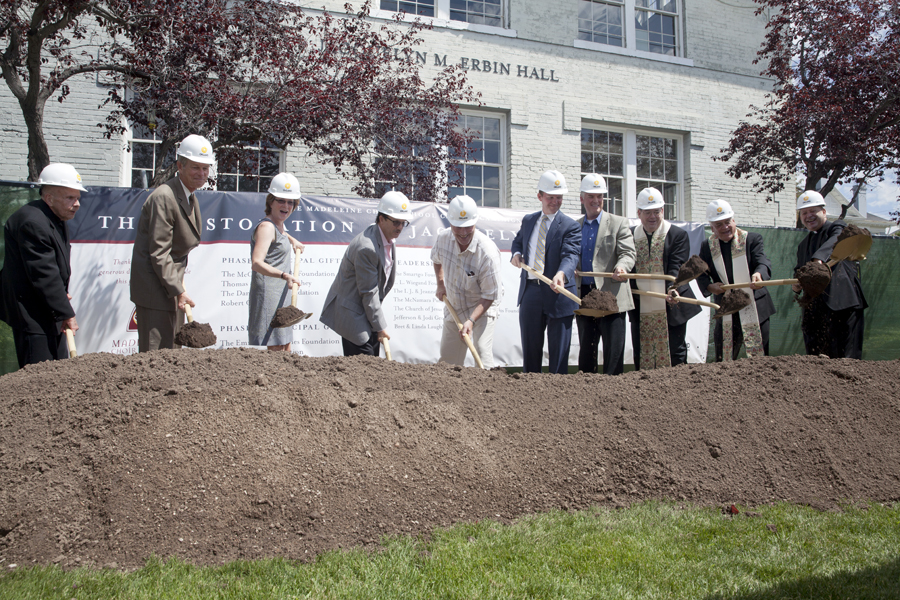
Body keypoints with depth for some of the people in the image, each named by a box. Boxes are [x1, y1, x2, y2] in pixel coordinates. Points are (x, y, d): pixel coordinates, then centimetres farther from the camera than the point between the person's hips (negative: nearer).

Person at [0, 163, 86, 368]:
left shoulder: (58, 221, 13)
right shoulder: (32, 222, -20)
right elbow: (44, 275, -22)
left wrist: (63, 294, 6)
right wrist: (67, 314, -19)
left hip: (50, 312, 10)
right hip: (31, 314, -10)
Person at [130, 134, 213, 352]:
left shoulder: (191, 198, 12)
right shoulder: (164, 197, -18)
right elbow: (159, 252, -21)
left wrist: (180, 284, 10)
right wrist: (179, 291, -21)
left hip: (172, 280, 10)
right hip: (154, 287, -10)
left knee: (174, 351, 12)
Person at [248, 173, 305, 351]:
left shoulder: (278, 225, 13)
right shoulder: (266, 226, -16)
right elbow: (257, 263, -32)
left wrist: (292, 240, 28)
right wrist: (284, 275, -44)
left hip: (281, 296, 10)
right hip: (269, 294, -10)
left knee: (286, 349, 15)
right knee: (276, 350, -10)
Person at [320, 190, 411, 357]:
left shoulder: (389, 240, 5)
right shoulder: (367, 248, -26)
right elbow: (368, 292, -21)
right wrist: (381, 327, -14)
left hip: (366, 309, 10)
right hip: (352, 311, -10)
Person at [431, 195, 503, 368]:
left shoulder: (488, 252, -30)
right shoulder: (443, 239, -13)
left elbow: (490, 296, -24)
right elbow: (436, 259, 15)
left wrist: (471, 320, -33)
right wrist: (440, 284, 6)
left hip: (482, 308, -5)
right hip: (453, 308, 5)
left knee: (483, 355, -21)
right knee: (448, 360, 11)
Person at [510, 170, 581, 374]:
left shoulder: (570, 226, -4)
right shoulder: (528, 221, 13)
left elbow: (570, 255, -18)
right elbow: (518, 240, 29)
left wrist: (561, 274, -39)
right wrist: (516, 253, 5)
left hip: (557, 292, -5)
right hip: (529, 291, 5)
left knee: (558, 350, -1)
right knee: (530, 346, 12)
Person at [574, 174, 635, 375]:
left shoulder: (618, 223, 4)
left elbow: (627, 252, -6)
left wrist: (621, 267, -27)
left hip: (611, 296, -4)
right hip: (583, 296, 4)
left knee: (613, 349, -5)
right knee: (586, 349, 9)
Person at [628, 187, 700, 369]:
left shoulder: (678, 235, 0)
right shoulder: (631, 235, 9)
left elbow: (677, 267, -11)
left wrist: (673, 289, -29)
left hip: (670, 308, -3)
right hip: (641, 311, 3)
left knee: (675, 355, 1)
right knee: (641, 356, 7)